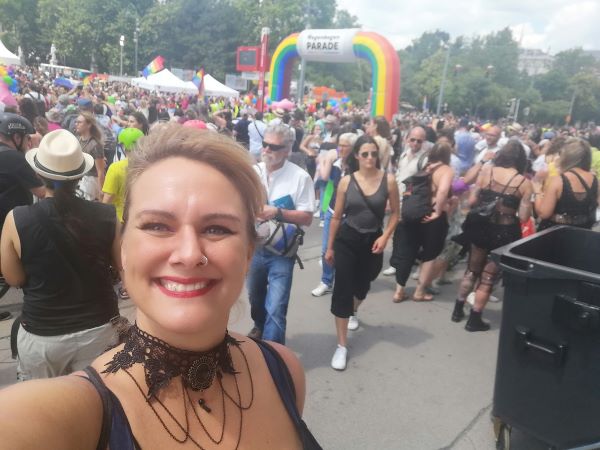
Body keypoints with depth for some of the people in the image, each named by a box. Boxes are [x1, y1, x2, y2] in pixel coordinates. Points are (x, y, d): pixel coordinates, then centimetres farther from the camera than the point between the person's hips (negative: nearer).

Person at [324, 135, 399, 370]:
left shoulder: (388, 180, -8)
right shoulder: (346, 181, -7)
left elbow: (394, 213, 1)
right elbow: (337, 216, 1)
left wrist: (384, 237, -13)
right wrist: (330, 247, 4)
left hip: (372, 241, 1)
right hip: (347, 239, -1)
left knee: (362, 283, 21)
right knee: (343, 288, -6)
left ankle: (353, 311, 58)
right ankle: (342, 345, 5)